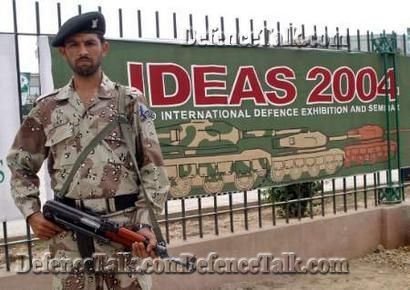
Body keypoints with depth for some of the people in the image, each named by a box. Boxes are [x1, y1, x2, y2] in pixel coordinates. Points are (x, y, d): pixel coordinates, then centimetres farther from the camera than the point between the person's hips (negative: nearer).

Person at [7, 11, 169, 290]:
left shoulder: (131, 102, 2)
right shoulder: (47, 109, 8)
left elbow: (153, 168, -2)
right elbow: (20, 166, 17)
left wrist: (147, 224, -11)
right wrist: (32, 213, 4)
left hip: (126, 228, -1)